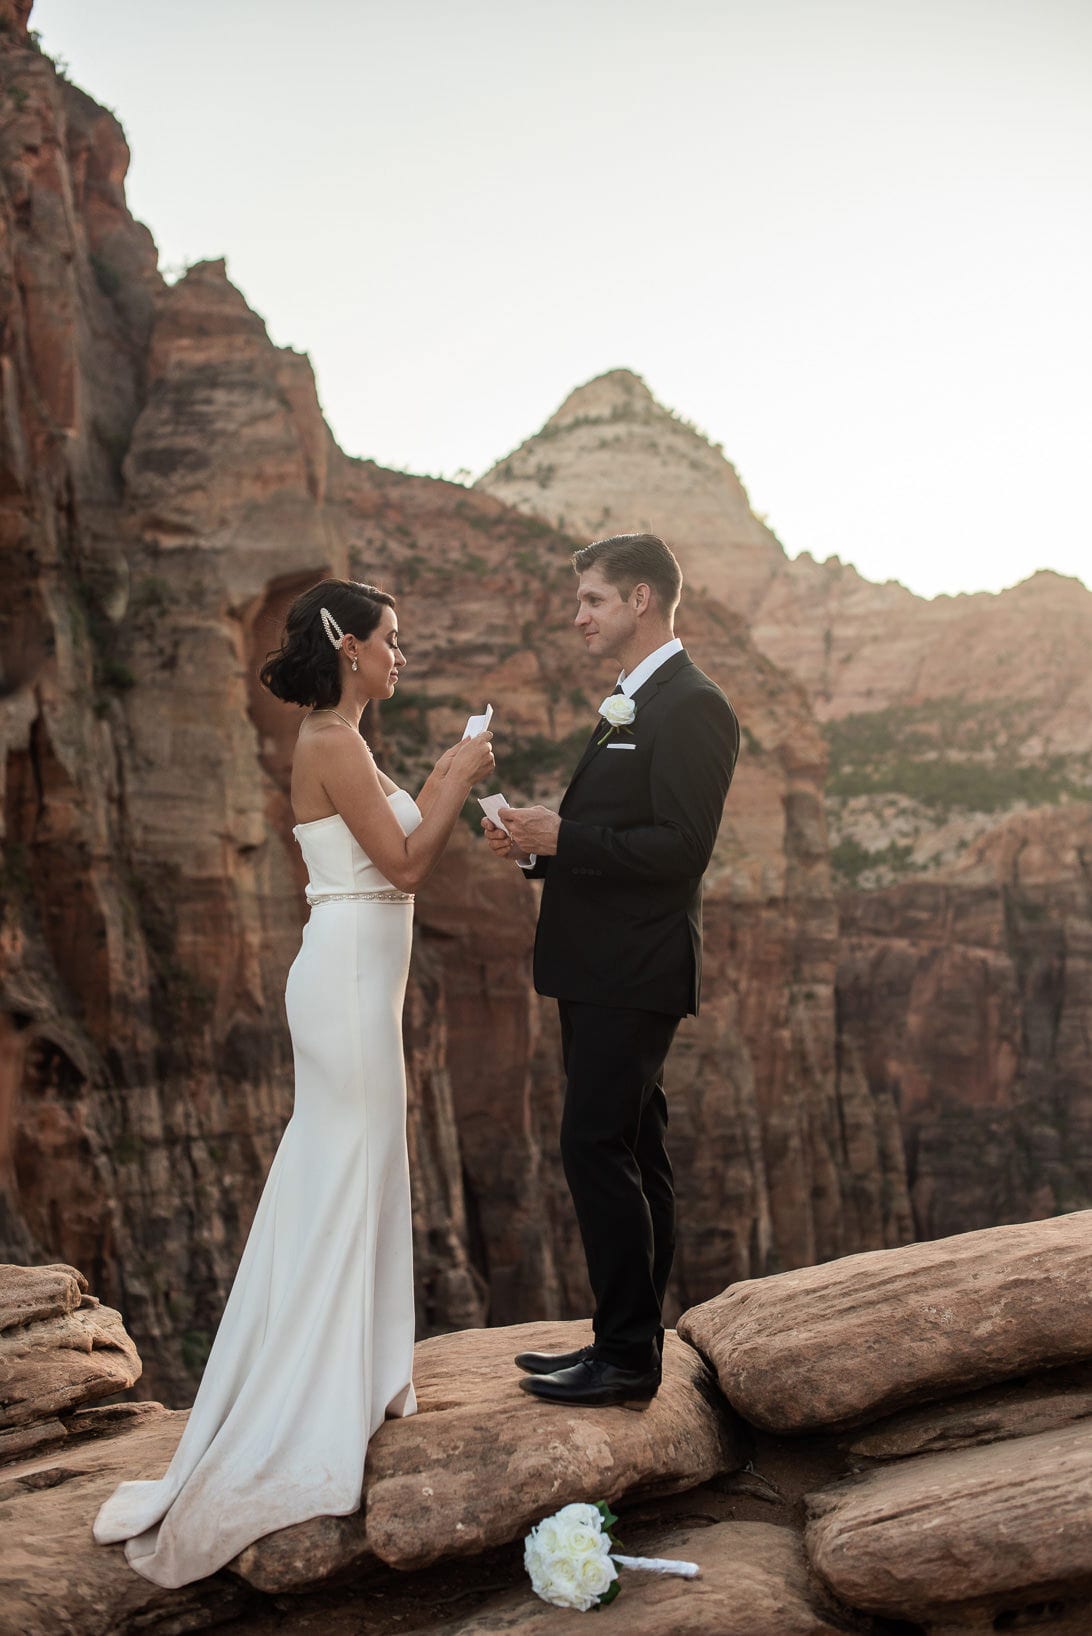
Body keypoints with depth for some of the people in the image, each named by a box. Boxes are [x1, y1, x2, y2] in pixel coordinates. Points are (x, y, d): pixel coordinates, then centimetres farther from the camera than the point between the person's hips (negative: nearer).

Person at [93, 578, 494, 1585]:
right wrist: (460, 776, -7)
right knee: (349, 1176, -2)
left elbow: (398, 855, 17)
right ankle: (324, 1402, 9)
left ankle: (349, 1375, 27)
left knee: (340, 1176, 15)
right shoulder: (331, 744, -15)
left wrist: (443, 783, 15)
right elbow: (405, 863, -17)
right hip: (349, 975, -10)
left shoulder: (340, 742, 15)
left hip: (360, 978, 10)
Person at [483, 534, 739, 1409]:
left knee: (597, 1149, -8)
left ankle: (628, 1354, 2)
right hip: (600, 969, 10)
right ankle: (627, 1342, 22)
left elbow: (680, 848, -21)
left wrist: (562, 836, -18)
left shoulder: (693, 707, -13)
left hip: (634, 974, -10)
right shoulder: (631, 705, 18)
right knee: (631, 1155, 13)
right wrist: (537, 843, 4)